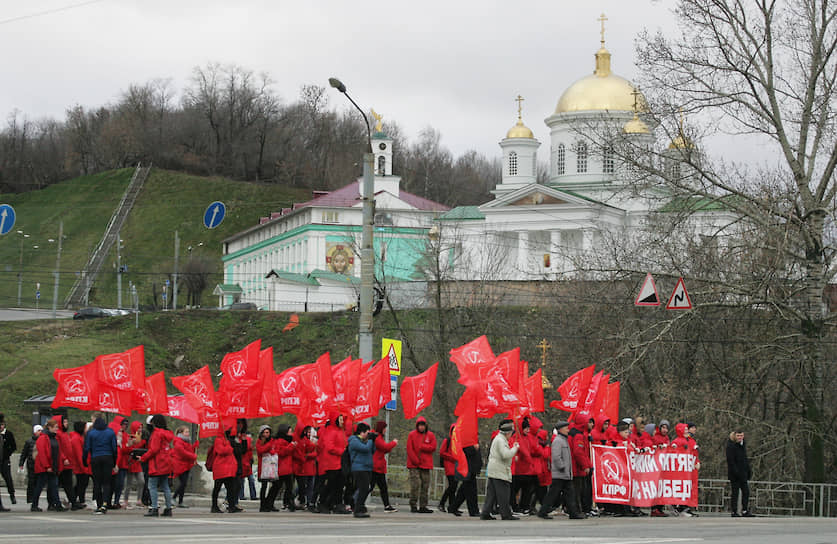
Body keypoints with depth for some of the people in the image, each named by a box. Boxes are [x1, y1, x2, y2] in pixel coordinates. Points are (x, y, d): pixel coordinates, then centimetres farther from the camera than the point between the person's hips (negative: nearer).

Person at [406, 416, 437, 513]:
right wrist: (416, 461, -10)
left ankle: (423, 506, 9)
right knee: (415, 485, -10)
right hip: (414, 465, -3)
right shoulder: (412, 435, 1)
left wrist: (421, 447, -11)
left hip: (426, 464, 3)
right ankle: (413, 506, -5)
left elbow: (433, 447, -2)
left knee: (425, 486, 4)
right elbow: (409, 449, -4)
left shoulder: (430, 435, 8)